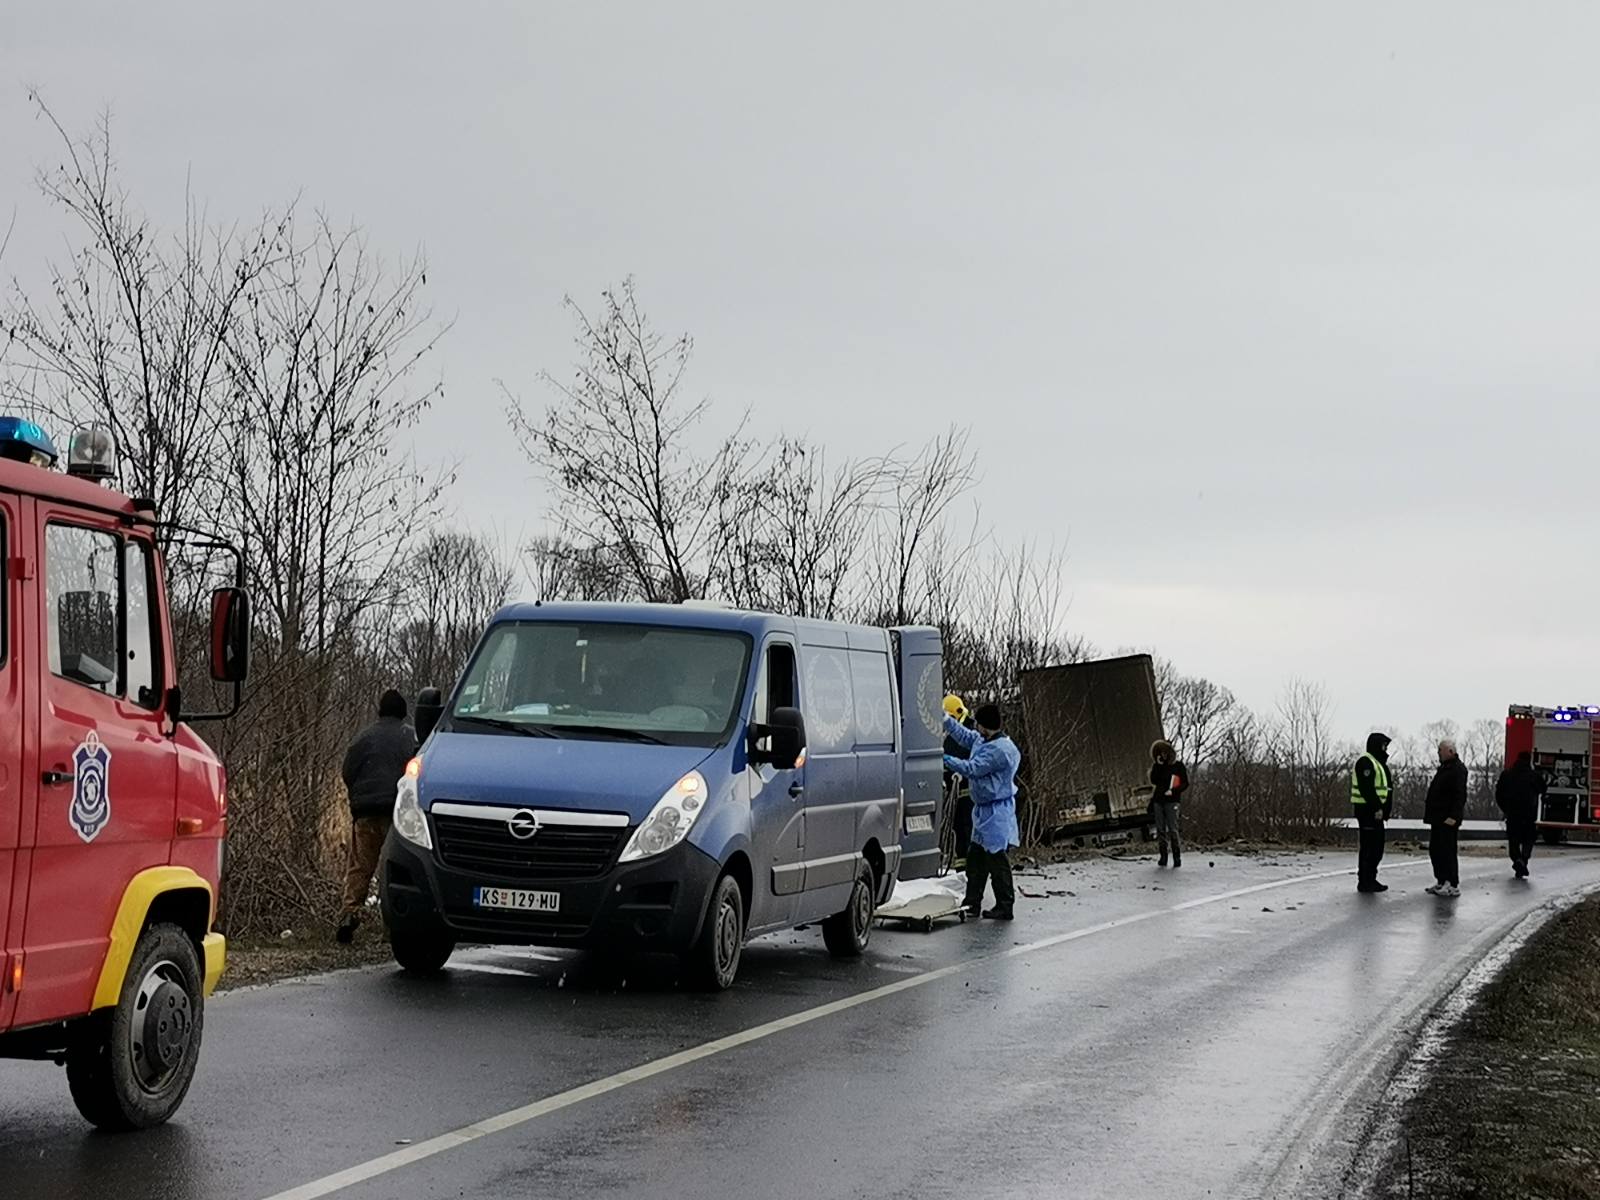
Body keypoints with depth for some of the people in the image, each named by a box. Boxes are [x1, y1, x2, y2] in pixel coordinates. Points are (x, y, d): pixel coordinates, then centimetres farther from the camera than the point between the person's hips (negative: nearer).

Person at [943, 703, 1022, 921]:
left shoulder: (1000, 750, -23)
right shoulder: (982, 741, 7)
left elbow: (972, 768, -23)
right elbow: (965, 736, 26)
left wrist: (946, 760, -12)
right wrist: (945, 720, 22)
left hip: (997, 813, -10)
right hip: (984, 810, 10)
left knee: (998, 861, -4)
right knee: (975, 859, 14)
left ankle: (1005, 907, 2)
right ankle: (972, 903, 21)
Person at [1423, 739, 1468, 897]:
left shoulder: (1458, 769, -14)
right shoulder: (1445, 767, 18)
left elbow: (1460, 795, -21)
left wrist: (1453, 816, -26)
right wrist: (1430, 813, 21)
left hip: (1448, 820, -11)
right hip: (1438, 818, 11)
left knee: (1448, 852, -8)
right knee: (1435, 850, 14)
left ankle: (1453, 886, -5)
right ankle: (1441, 882, 21)